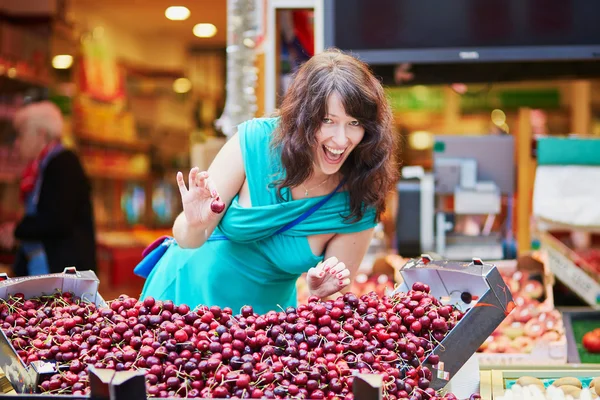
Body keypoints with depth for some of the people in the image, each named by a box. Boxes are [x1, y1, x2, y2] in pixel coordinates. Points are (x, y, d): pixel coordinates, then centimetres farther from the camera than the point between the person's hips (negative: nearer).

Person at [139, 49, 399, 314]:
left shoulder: (358, 204, -18)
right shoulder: (255, 141, -20)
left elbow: (339, 295, -9)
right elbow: (187, 239, -17)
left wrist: (322, 294, -29)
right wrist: (195, 225, -37)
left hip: (264, 311, 3)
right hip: (188, 291, -2)